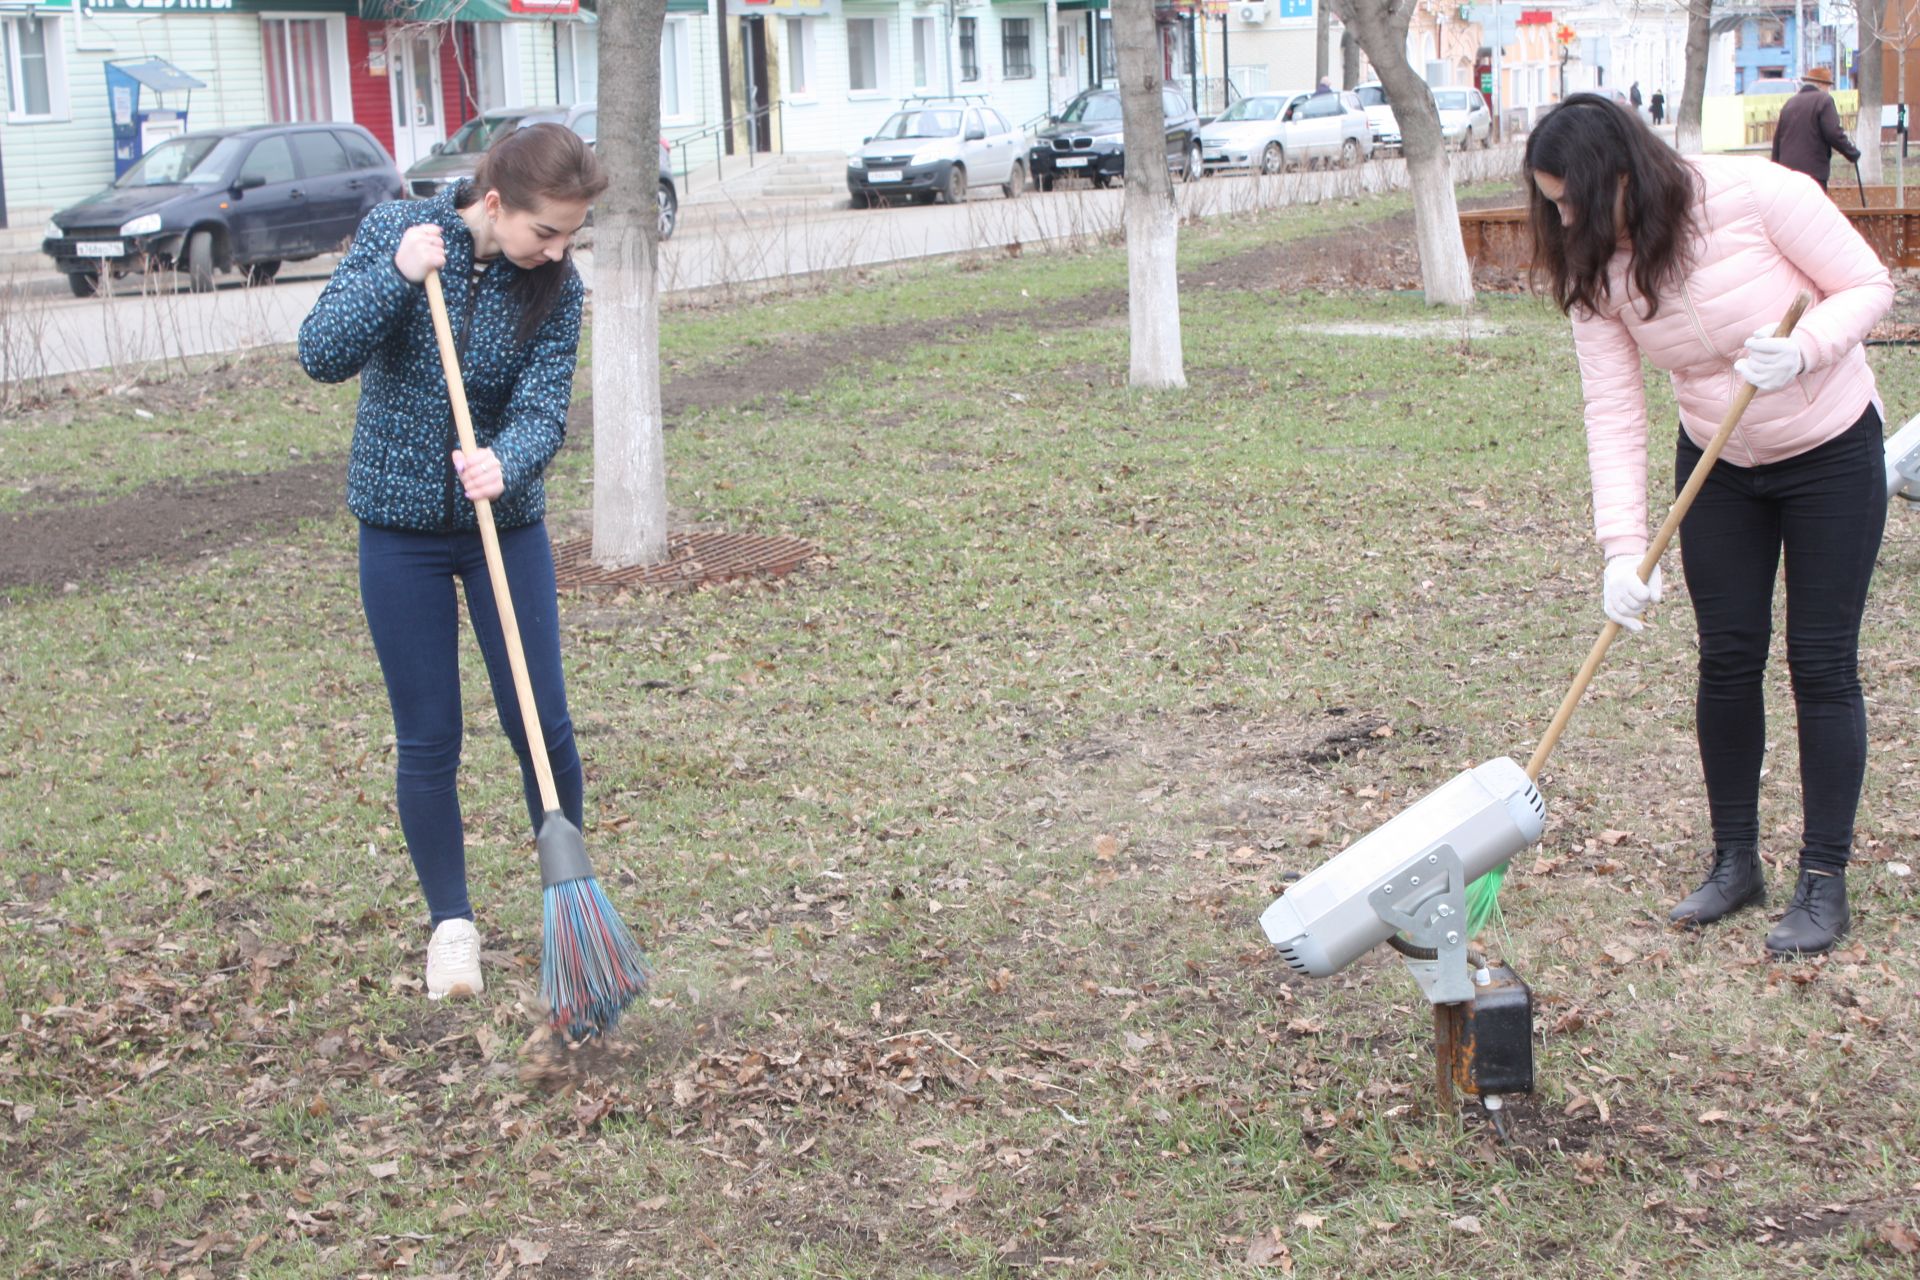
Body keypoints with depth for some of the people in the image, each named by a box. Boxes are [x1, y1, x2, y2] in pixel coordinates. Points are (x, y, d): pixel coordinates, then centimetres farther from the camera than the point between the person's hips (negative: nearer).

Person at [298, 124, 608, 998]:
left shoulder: (556, 288, -8)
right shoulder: (395, 231, -10)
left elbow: (543, 413, -16)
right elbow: (321, 354, -14)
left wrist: (502, 464, -37)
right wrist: (395, 275, -27)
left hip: (506, 520, 1)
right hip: (402, 529, -1)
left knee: (541, 724, 0)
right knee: (427, 740, 5)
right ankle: (451, 923, 21)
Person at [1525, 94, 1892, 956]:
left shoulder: (1758, 194, -25)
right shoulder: (1594, 271, -12)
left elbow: (1868, 285, -16)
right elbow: (1613, 412, -14)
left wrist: (1805, 348, -35)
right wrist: (1624, 546, -22)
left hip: (1832, 453, -4)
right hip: (1718, 466, 4)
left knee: (1822, 663, -2)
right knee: (1728, 659, 4)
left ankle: (1824, 884, 7)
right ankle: (1734, 862, 20)